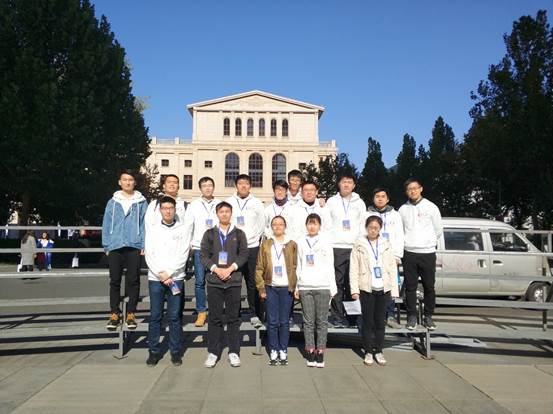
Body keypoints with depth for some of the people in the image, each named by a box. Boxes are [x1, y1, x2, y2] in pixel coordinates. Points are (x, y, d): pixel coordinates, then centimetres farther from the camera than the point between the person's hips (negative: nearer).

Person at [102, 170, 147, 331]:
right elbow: (106, 225, 7)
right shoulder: (112, 202, 8)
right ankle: (114, 314, 16)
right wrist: (107, 246, 0)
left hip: (134, 247, -1)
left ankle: (131, 314, 13)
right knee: (115, 281, 6)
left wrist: (144, 245, -6)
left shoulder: (141, 202, 5)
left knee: (133, 281, 3)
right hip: (115, 247, 1)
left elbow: (144, 225, 2)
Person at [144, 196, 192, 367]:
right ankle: (154, 351, 16)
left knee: (174, 316, 3)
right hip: (155, 278, 1)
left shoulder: (184, 228, 3)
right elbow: (149, 256, 1)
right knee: (155, 316, 5)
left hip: (176, 277, -1)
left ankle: (175, 351, 13)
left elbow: (183, 254, -4)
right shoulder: (152, 229, 8)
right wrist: (161, 275, -9)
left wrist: (169, 272, -11)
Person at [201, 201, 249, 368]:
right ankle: (213, 352, 14)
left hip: (233, 280, 0)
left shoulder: (239, 234, 9)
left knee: (233, 317, 4)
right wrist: (216, 269, -12)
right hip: (214, 280, 0)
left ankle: (234, 352, 13)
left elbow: (244, 254, 1)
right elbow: (203, 255, 2)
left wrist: (230, 268, -11)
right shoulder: (209, 234, 9)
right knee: (214, 317, 4)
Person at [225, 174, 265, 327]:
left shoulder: (257, 203, 8)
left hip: (252, 246, 0)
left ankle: (254, 315, 8)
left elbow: (262, 224, 9)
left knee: (253, 282, 0)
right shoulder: (229, 202, 8)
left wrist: (253, 238, 0)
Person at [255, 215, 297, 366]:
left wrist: (295, 286, -6)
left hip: (287, 288, 0)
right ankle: (273, 351, 14)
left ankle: (283, 351, 16)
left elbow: (296, 267, 3)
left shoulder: (292, 245, 5)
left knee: (284, 321, 5)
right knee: (272, 322, 3)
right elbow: (259, 268, 5)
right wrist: (261, 288, -1)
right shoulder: (265, 245, 6)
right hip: (271, 287, 0)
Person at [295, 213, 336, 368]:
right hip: (305, 287, 1)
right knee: (308, 321, 2)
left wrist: (333, 288, 2)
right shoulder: (301, 242, 11)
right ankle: (310, 353, 8)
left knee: (322, 321, -1)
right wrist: (296, 287, 8)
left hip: (323, 287, -1)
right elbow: (298, 266, 13)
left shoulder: (325, 243, 7)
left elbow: (330, 266, 7)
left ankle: (320, 353, 5)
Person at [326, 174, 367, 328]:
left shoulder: (360, 203, 11)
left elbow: (363, 226, 11)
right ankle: (337, 315, 3)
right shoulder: (331, 201, 8)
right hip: (336, 247, -1)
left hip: (355, 247, 1)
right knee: (337, 283, -3)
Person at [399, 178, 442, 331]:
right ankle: (412, 316, 13)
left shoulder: (431, 207, 2)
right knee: (410, 287, 4)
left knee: (429, 287, 4)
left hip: (427, 253, -1)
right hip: (409, 253, 1)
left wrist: (428, 242, 13)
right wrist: (408, 243, 9)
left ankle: (428, 316, 15)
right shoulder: (403, 209, 6)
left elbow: (438, 230, 8)